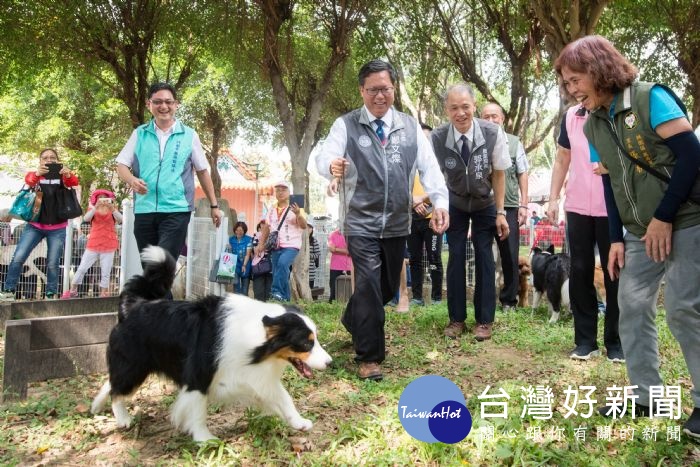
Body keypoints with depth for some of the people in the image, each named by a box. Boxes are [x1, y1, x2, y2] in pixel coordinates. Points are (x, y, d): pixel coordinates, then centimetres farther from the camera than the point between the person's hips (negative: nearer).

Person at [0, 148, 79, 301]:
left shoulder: (63, 175, 3)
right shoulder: (35, 175, 3)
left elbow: (73, 182, -19)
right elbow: (29, 180, -20)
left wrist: (68, 174, -44)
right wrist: (37, 173, -45)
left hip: (57, 228, -1)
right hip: (35, 225, 1)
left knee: (53, 263, 1)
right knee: (18, 258, -6)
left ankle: (51, 294, 11)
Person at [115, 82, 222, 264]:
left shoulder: (189, 135, 6)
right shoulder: (139, 134, 10)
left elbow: (202, 171, 12)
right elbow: (122, 165, 10)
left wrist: (214, 205, 14)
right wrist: (132, 180, -14)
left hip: (177, 210, -3)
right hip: (144, 210, 3)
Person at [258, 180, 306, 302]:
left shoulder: (294, 208, -2)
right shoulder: (272, 210, 14)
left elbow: (304, 226, -12)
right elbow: (267, 228, 21)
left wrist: (298, 214, -30)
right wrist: (261, 244, 13)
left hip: (291, 245, -6)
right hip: (275, 246, 6)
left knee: (282, 263, -31)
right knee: (277, 272, 6)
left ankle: (277, 292, -27)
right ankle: (285, 298, 16)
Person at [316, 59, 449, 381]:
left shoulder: (410, 126, 6)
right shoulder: (346, 125, -2)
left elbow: (429, 166, -1)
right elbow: (324, 156, -15)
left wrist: (440, 201, -17)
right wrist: (332, 165, -40)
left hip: (397, 222, 4)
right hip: (361, 222, -4)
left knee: (388, 286, 15)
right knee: (369, 285, -10)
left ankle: (352, 320, 44)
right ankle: (369, 357, 5)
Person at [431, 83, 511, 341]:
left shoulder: (493, 133, -27)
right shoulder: (438, 138, -26)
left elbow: (499, 174, -15)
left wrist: (500, 212, -11)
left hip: (485, 204, 0)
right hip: (455, 204, 1)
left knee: (484, 257, 0)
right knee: (456, 257, 0)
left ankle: (484, 320, 11)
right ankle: (456, 318, 13)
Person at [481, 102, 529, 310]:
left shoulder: (514, 142, 5)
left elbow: (522, 174, 8)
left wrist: (524, 204, 2)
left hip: (509, 207, 1)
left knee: (510, 256, 5)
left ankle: (509, 299, 18)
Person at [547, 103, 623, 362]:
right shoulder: (570, 116, 7)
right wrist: (553, 199, 8)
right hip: (577, 207, 4)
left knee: (614, 273, 5)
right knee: (580, 272, 5)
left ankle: (615, 341, 15)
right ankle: (585, 340, 15)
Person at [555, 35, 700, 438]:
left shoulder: (650, 98, -12)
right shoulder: (593, 125, 8)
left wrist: (664, 217, -17)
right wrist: (617, 238, 7)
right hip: (640, 232, 7)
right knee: (633, 306, 4)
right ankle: (647, 395, 17)